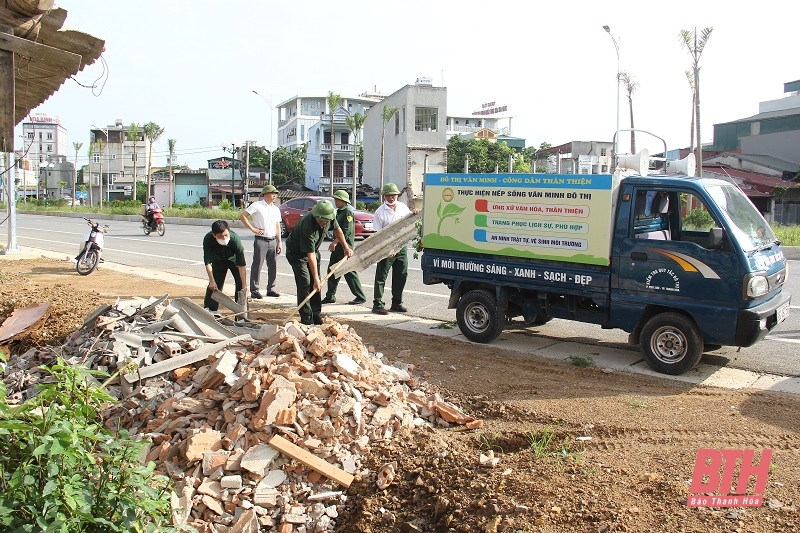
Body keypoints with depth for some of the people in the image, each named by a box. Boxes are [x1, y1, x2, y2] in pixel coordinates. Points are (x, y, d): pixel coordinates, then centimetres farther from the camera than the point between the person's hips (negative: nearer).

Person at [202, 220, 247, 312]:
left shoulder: (235, 239, -39)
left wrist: (244, 286, -39)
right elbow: (208, 262, -26)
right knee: (213, 286, 0)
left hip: (234, 259, -2)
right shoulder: (208, 239, -35)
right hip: (218, 261, 2)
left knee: (240, 284, -12)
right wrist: (212, 281, -30)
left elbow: (241, 265, -37)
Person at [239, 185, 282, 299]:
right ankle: (254, 290, 3)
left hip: (273, 241, 6)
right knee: (257, 265, -3)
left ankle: (271, 289, 18)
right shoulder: (257, 206, -4)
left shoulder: (276, 209, 14)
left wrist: (279, 242, 11)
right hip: (261, 240, -6)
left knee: (273, 266, 8)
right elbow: (242, 216, -6)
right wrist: (253, 229, -9)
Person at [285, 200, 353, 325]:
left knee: (316, 286, 7)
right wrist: (316, 279, -34)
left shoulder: (330, 217, -19)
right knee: (305, 284, -15)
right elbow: (310, 255, -36)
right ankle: (307, 321, -11)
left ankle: (317, 319, 16)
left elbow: (337, 229, 7)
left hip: (313, 250, 7)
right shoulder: (307, 225, -38)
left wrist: (346, 247, 8)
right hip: (296, 252, -7)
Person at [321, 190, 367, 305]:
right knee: (332, 270, 10)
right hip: (337, 246, 9)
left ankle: (360, 297, 1)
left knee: (349, 272, -6)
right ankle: (330, 296, 18)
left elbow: (346, 231, -20)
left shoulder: (348, 212, -12)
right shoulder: (338, 212, 17)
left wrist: (335, 242, -22)